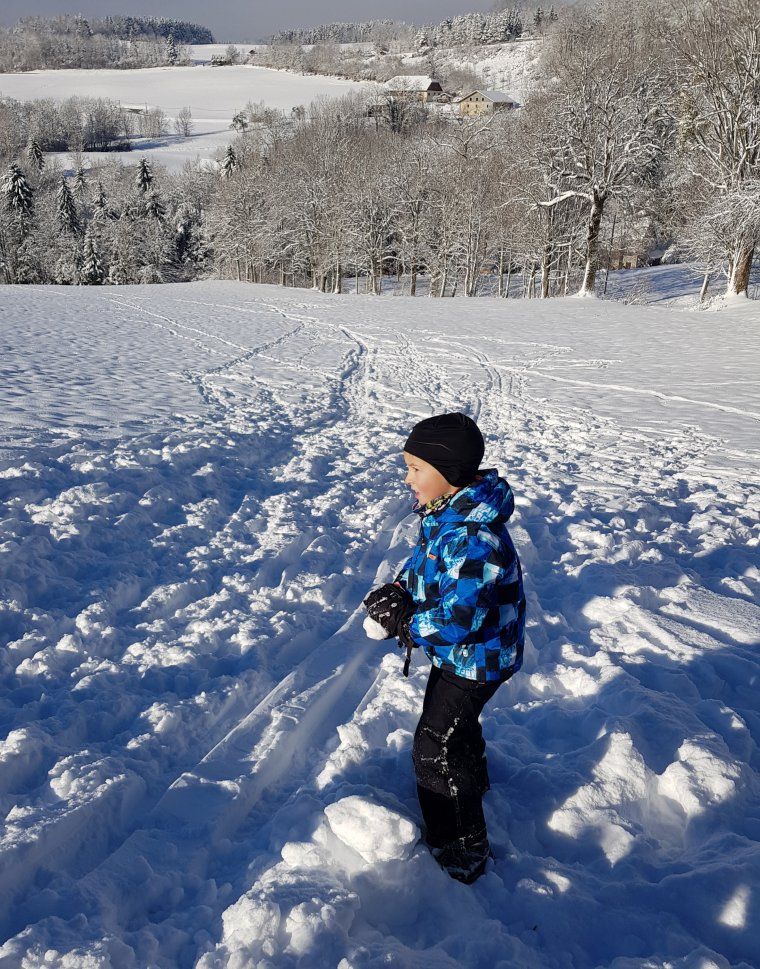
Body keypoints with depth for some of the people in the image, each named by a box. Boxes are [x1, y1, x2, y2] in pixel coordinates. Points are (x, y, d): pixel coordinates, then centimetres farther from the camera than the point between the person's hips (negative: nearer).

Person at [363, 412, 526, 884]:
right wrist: (397, 588, -8)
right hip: (458, 653, 10)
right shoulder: (445, 514, -6)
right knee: (456, 722, 32)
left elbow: (457, 620, -37)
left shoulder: (473, 539, -37)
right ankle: (473, 782, 61)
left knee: (436, 751, 1)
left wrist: (403, 624, -25)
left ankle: (462, 853, 20)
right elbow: (423, 561, 10)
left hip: (475, 659, -10)